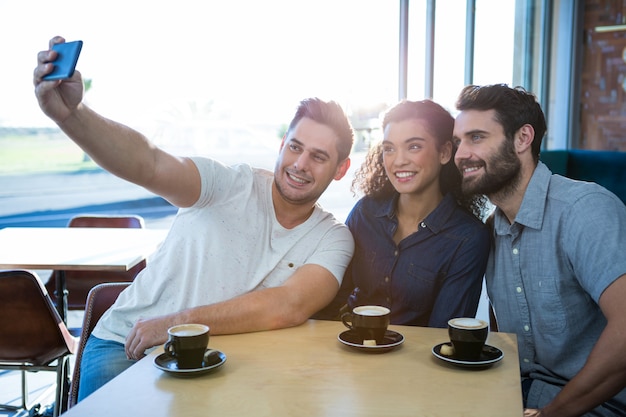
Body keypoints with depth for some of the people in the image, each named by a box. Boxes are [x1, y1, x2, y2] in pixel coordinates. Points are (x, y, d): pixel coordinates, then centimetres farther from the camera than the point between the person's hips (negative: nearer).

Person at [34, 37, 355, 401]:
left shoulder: (333, 238, -4)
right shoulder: (230, 185, -8)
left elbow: (289, 308, -20)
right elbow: (150, 165, -26)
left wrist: (178, 323, -24)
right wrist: (69, 113, -43)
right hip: (126, 343, -2)